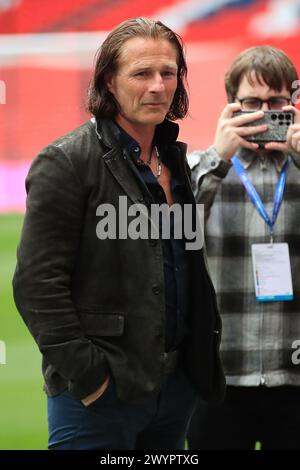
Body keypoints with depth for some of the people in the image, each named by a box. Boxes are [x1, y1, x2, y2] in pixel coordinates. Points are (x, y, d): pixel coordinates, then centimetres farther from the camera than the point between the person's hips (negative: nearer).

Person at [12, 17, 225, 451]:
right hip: (99, 393, -7)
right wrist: (85, 375, -18)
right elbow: (37, 284, -14)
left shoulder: (176, 160, 15)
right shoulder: (67, 162, -9)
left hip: (177, 382, 7)